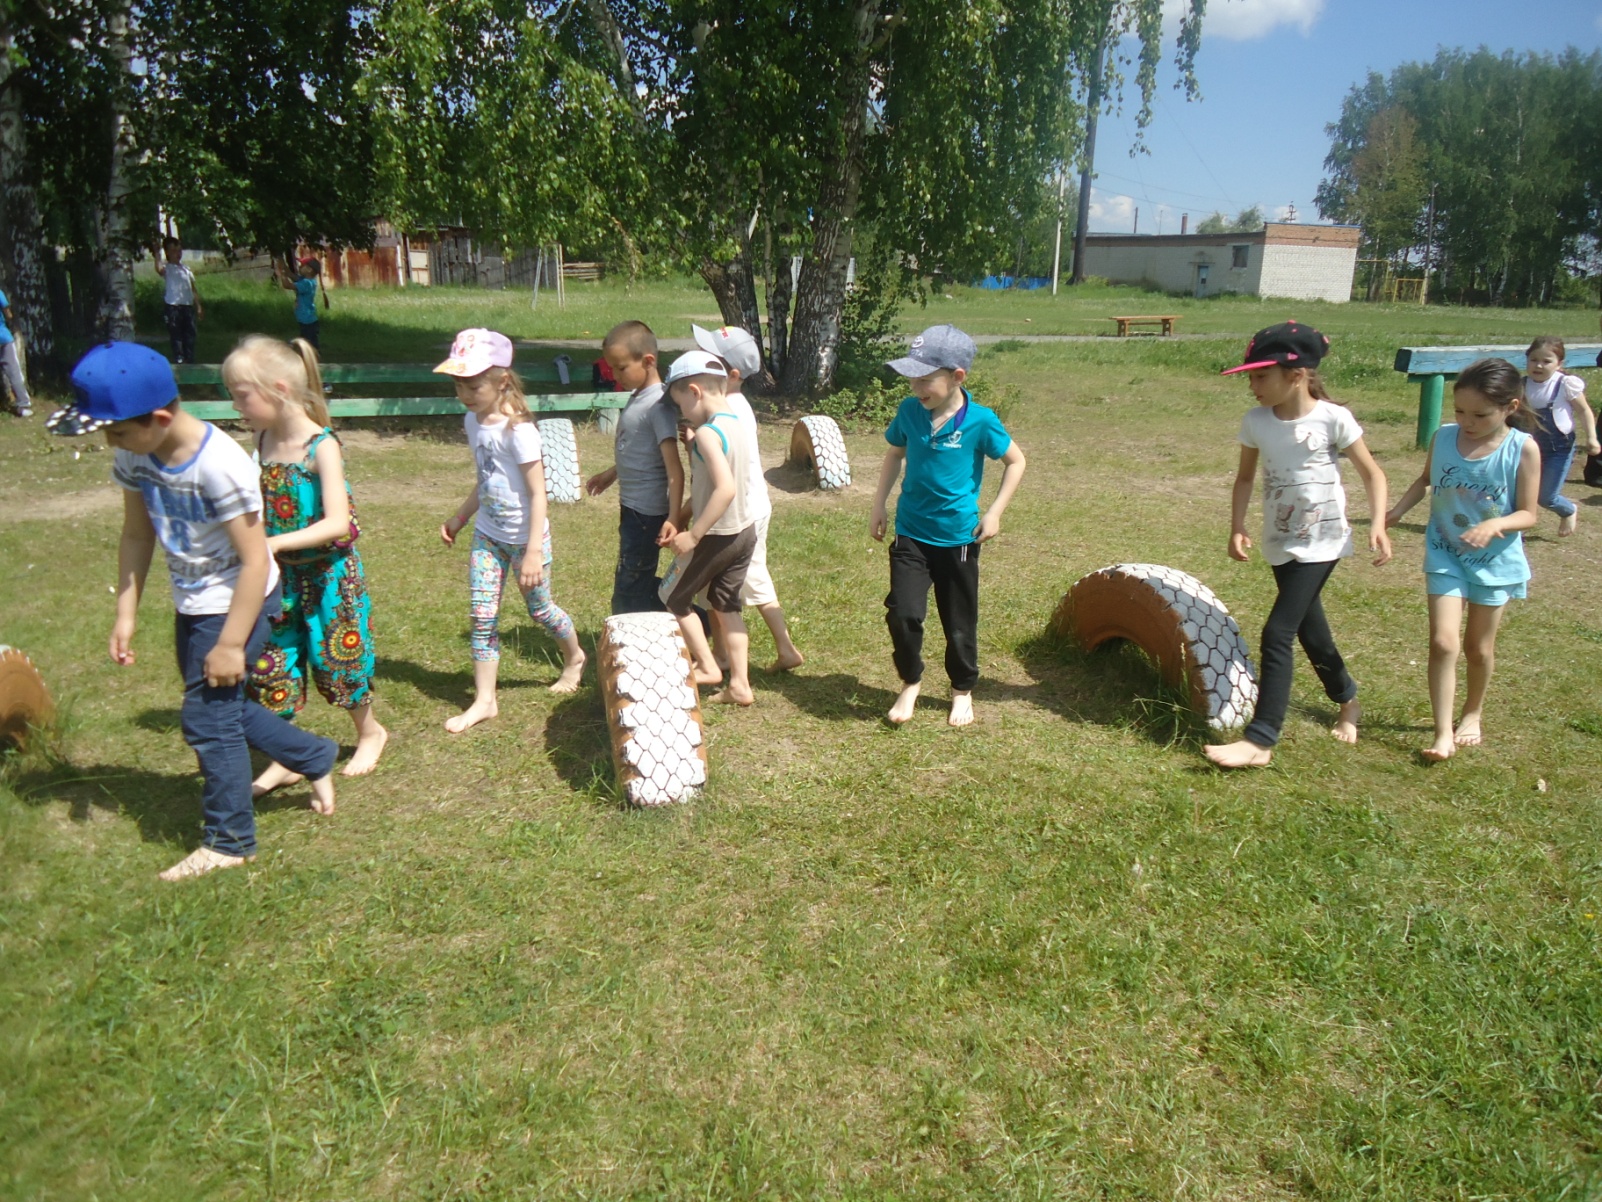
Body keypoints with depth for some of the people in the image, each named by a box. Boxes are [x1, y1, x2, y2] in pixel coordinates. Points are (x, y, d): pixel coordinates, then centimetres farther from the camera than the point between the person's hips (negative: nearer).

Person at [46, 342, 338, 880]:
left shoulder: (220, 466, -29)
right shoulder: (134, 457, -6)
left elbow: (255, 561, -25)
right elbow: (137, 535, 7)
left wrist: (230, 643, -21)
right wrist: (126, 613, 4)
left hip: (236, 604, -8)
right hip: (193, 604, 8)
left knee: (209, 717, 0)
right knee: (221, 705, 18)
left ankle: (229, 841, 19)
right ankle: (316, 758, 38)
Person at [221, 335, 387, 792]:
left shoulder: (321, 447, -20)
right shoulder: (263, 441, 0)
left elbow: (337, 523, -26)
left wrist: (275, 543, -32)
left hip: (329, 573, -6)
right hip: (281, 575, 6)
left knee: (334, 657, 8)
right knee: (270, 661, 9)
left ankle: (370, 733, 34)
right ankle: (286, 759, 24)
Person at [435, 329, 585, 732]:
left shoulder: (517, 429, -22)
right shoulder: (473, 421, 0)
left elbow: (537, 493, -21)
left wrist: (533, 552, -24)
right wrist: (459, 518, 20)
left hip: (524, 537, -6)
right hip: (487, 535, 6)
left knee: (539, 608, 12)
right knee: (482, 617, 3)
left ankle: (574, 657, 41)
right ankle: (484, 700, 11)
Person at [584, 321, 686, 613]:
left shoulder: (658, 405, -20)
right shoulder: (637, 398, 9)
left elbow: (674, 469, -26)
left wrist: (672, 518, -33)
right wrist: (611, 475, 35)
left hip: (647, 513, -10)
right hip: (633, 508, 10)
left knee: (629, 600, -2)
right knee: (641, 587, 19)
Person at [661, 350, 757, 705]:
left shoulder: (707, 433, -21)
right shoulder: (734, 426, 6)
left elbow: (725, 489, -31)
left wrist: (694, 534, -25)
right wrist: (685, 515, 15)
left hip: (716, 537, -8)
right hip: (744, 531, 8)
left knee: (673, 598, 13)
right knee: (726, 607, 18)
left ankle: (707, 667, 17)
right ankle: (740, 685, 19)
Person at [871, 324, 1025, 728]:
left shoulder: (980, 421, -15)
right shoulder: (909, 411, -6)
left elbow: (1015, 461, 0)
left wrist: (994, 512, -7)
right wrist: (879, 506, 10)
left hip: (958, 537, -2)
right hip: (911, 533, 2)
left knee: (959, 622, 11)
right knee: (903, 614, -10)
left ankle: (962, 690, 34)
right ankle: (910, 682, 17)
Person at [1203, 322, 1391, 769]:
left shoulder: (1333, 419, -14)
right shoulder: (1256, 422, -3)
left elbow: (1372, 473, -4)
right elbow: (1245, 477, 9)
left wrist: (1377, 525, -16)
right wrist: (1237, 528, -4)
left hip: (1320, 543, -5)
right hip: (1279, 543, 6)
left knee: (1278, 633, -14)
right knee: (1309, 630, 19)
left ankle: (1260, 740, -11)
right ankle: (1347, 701, 45)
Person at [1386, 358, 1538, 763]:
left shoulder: (1523, 449, -16)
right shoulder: (1443, 438, -8)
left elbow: (1528, 515, -12)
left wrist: (1495, 524, -31)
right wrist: (1397, 510, -1)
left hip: (1495, 560, -1)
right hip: (1446, 555, 1)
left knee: (1479, 646, 14)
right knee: (1443, 642, -9)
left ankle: (1473, 712, 39)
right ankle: (1443, 733, -2)